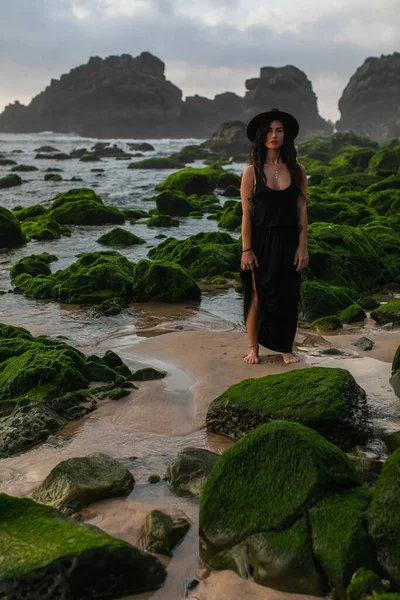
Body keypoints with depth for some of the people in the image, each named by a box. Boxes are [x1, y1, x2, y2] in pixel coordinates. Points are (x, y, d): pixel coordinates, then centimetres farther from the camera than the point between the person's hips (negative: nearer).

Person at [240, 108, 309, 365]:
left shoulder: (297, 170, 2)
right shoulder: (252, 172, -3)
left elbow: (302, 212, 2)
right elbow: (247, 214, -5)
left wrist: (303, 247, -3)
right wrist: (246, 250, -9)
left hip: (287, 243, 2)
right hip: (260, 242, -2)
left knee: (288, 297, 8)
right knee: (257, 297, 5)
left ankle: (286, 348, 22)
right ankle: (253, 348, 19)